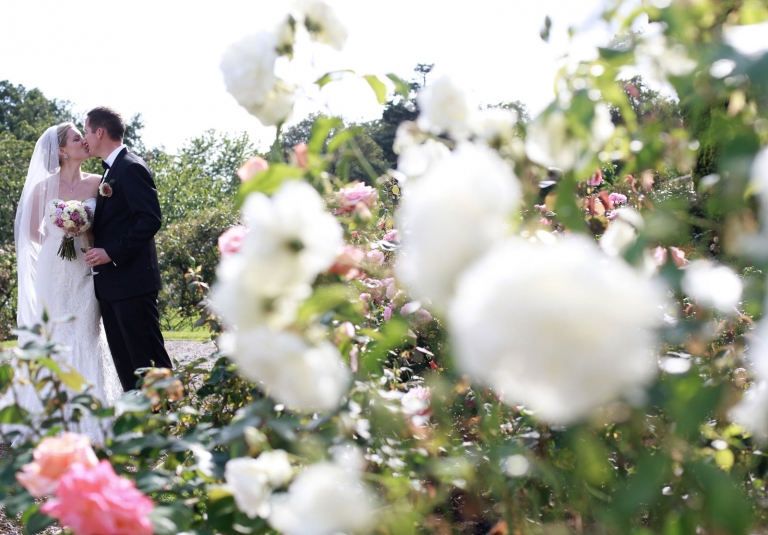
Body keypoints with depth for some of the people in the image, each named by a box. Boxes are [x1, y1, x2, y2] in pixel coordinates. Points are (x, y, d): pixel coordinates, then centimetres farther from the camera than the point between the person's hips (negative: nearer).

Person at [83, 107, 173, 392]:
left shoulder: (132, 168, -10)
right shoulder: (111, 171, 19)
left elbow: (150, 219, -19)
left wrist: (112, 252, -20)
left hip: (132, 281, -10)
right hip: (111, 285, 10)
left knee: (149, 360, -6)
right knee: (124, 362, 11)